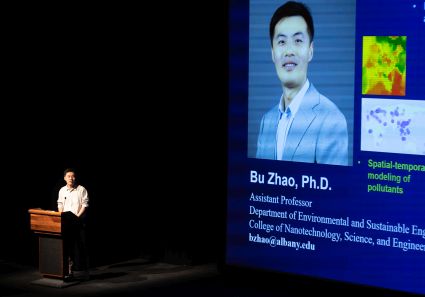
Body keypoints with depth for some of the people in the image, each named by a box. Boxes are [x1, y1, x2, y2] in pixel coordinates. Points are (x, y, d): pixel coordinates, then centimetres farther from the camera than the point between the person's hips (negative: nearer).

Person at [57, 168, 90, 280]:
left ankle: (84, 271, 2)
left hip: (78, 221, -4)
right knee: (67, 246, 1)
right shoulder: (62, 190, 12)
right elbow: (60, 205, 14)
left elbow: (84, 204, -4)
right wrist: (61, 217, -1)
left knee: (80, 246, -3)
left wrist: (77, 216, -14)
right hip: (65, 222, 4)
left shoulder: (81, 189, -1)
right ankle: (70, 271, 3)